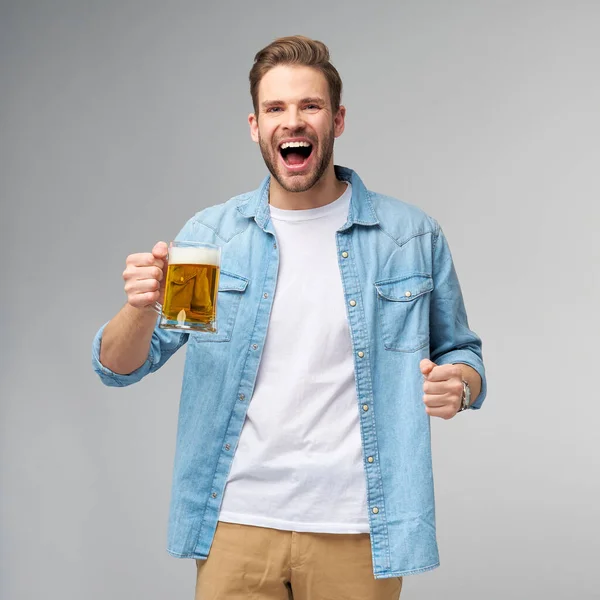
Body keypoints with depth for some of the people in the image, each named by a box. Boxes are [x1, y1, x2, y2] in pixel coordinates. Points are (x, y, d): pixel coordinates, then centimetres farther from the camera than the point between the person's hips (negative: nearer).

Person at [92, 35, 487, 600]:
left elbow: (461, 354, 11)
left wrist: (457, 384, -13)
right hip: (236, 526, 1)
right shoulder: (209, 235, 2)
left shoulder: (413, 237, 1)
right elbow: (118, 367, 1)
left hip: (357, 531, 0)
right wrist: (142, 305, -21)